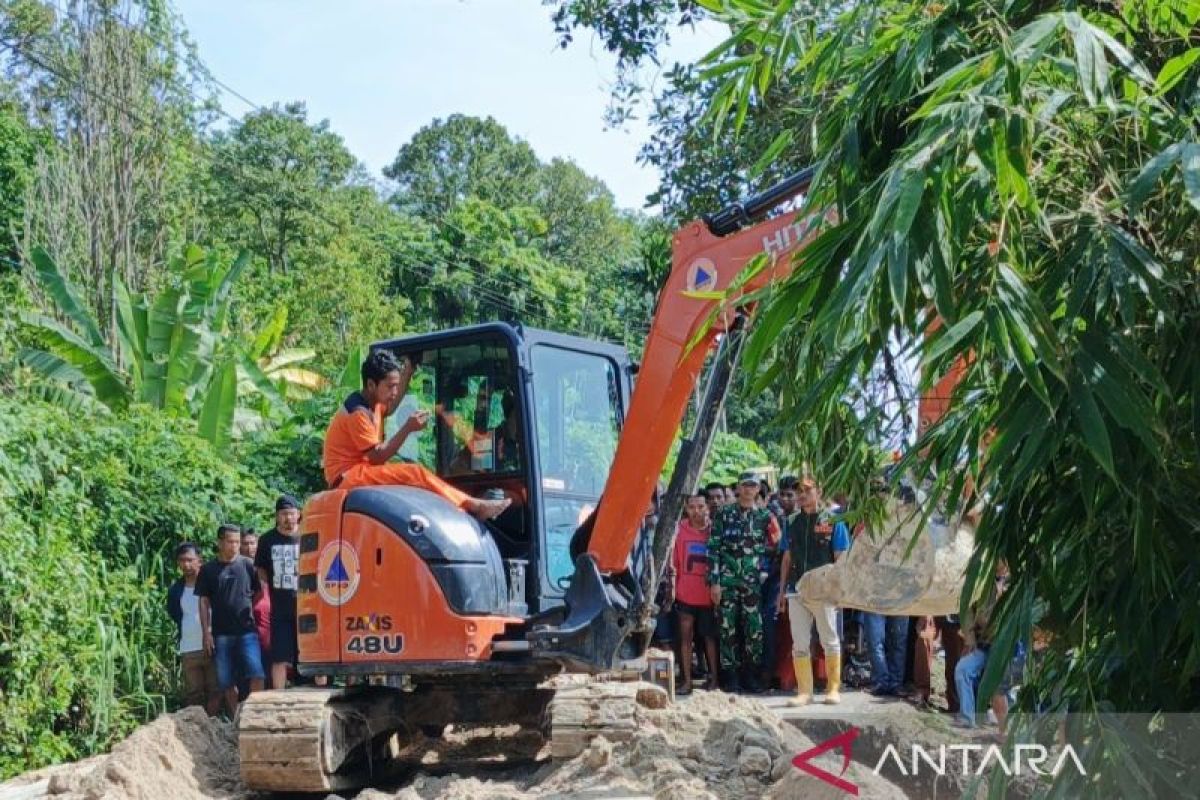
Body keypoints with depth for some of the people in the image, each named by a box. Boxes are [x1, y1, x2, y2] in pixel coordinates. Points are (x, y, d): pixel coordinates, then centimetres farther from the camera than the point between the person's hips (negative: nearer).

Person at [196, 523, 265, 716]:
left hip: (247, 630, -1)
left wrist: (248, 608, 0)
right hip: (221, 634, 1)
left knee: (256, 675, -14)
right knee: (227, 681, 6)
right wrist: (206, 633, 0)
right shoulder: (208, 570, 6)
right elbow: (204, 602, 6)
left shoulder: (247, 565, 5)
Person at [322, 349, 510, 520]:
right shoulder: (358, 412, -18)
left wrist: (408, 372, 30)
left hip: (364, 473, 10)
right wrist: (408, 428, -20)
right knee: (415, 473, -22)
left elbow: (389, 408, 37)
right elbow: (377, 457, -19)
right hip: (348, 478, -10)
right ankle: (473, 506, -24)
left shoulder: (371, 403, 12)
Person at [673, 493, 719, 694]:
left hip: (708, 592, -1)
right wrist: (672, 586, 3)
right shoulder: (680, 529, 0)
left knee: (710, 635, 9)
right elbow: (673, 560, 5)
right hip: (685, 592, 1)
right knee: (685, 636, 2)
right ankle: (687, 680, 6)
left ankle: (713, 676, 19)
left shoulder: (714, 529, -2)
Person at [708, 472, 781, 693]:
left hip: (753, 581, 2)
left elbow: (772, 546, 16)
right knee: (728, 629, 1)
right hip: (727, 581, -2)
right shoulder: (724, 515, 3)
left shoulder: (764, 516, 10)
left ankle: (751, 675, 12)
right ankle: (732, 676, 8)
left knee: (755, 630, -1)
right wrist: (714, 581, -7)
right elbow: (713, 549, -1)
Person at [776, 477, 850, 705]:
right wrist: (782, 589, 12)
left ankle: (833, 688, 14)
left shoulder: (833, 521, -1)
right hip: (797, 590, 4)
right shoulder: (792, 522, 12)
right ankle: (804, 691, 9)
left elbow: (840, 558, -4)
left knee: (830, 641, 4)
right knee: (799, 643, 4)